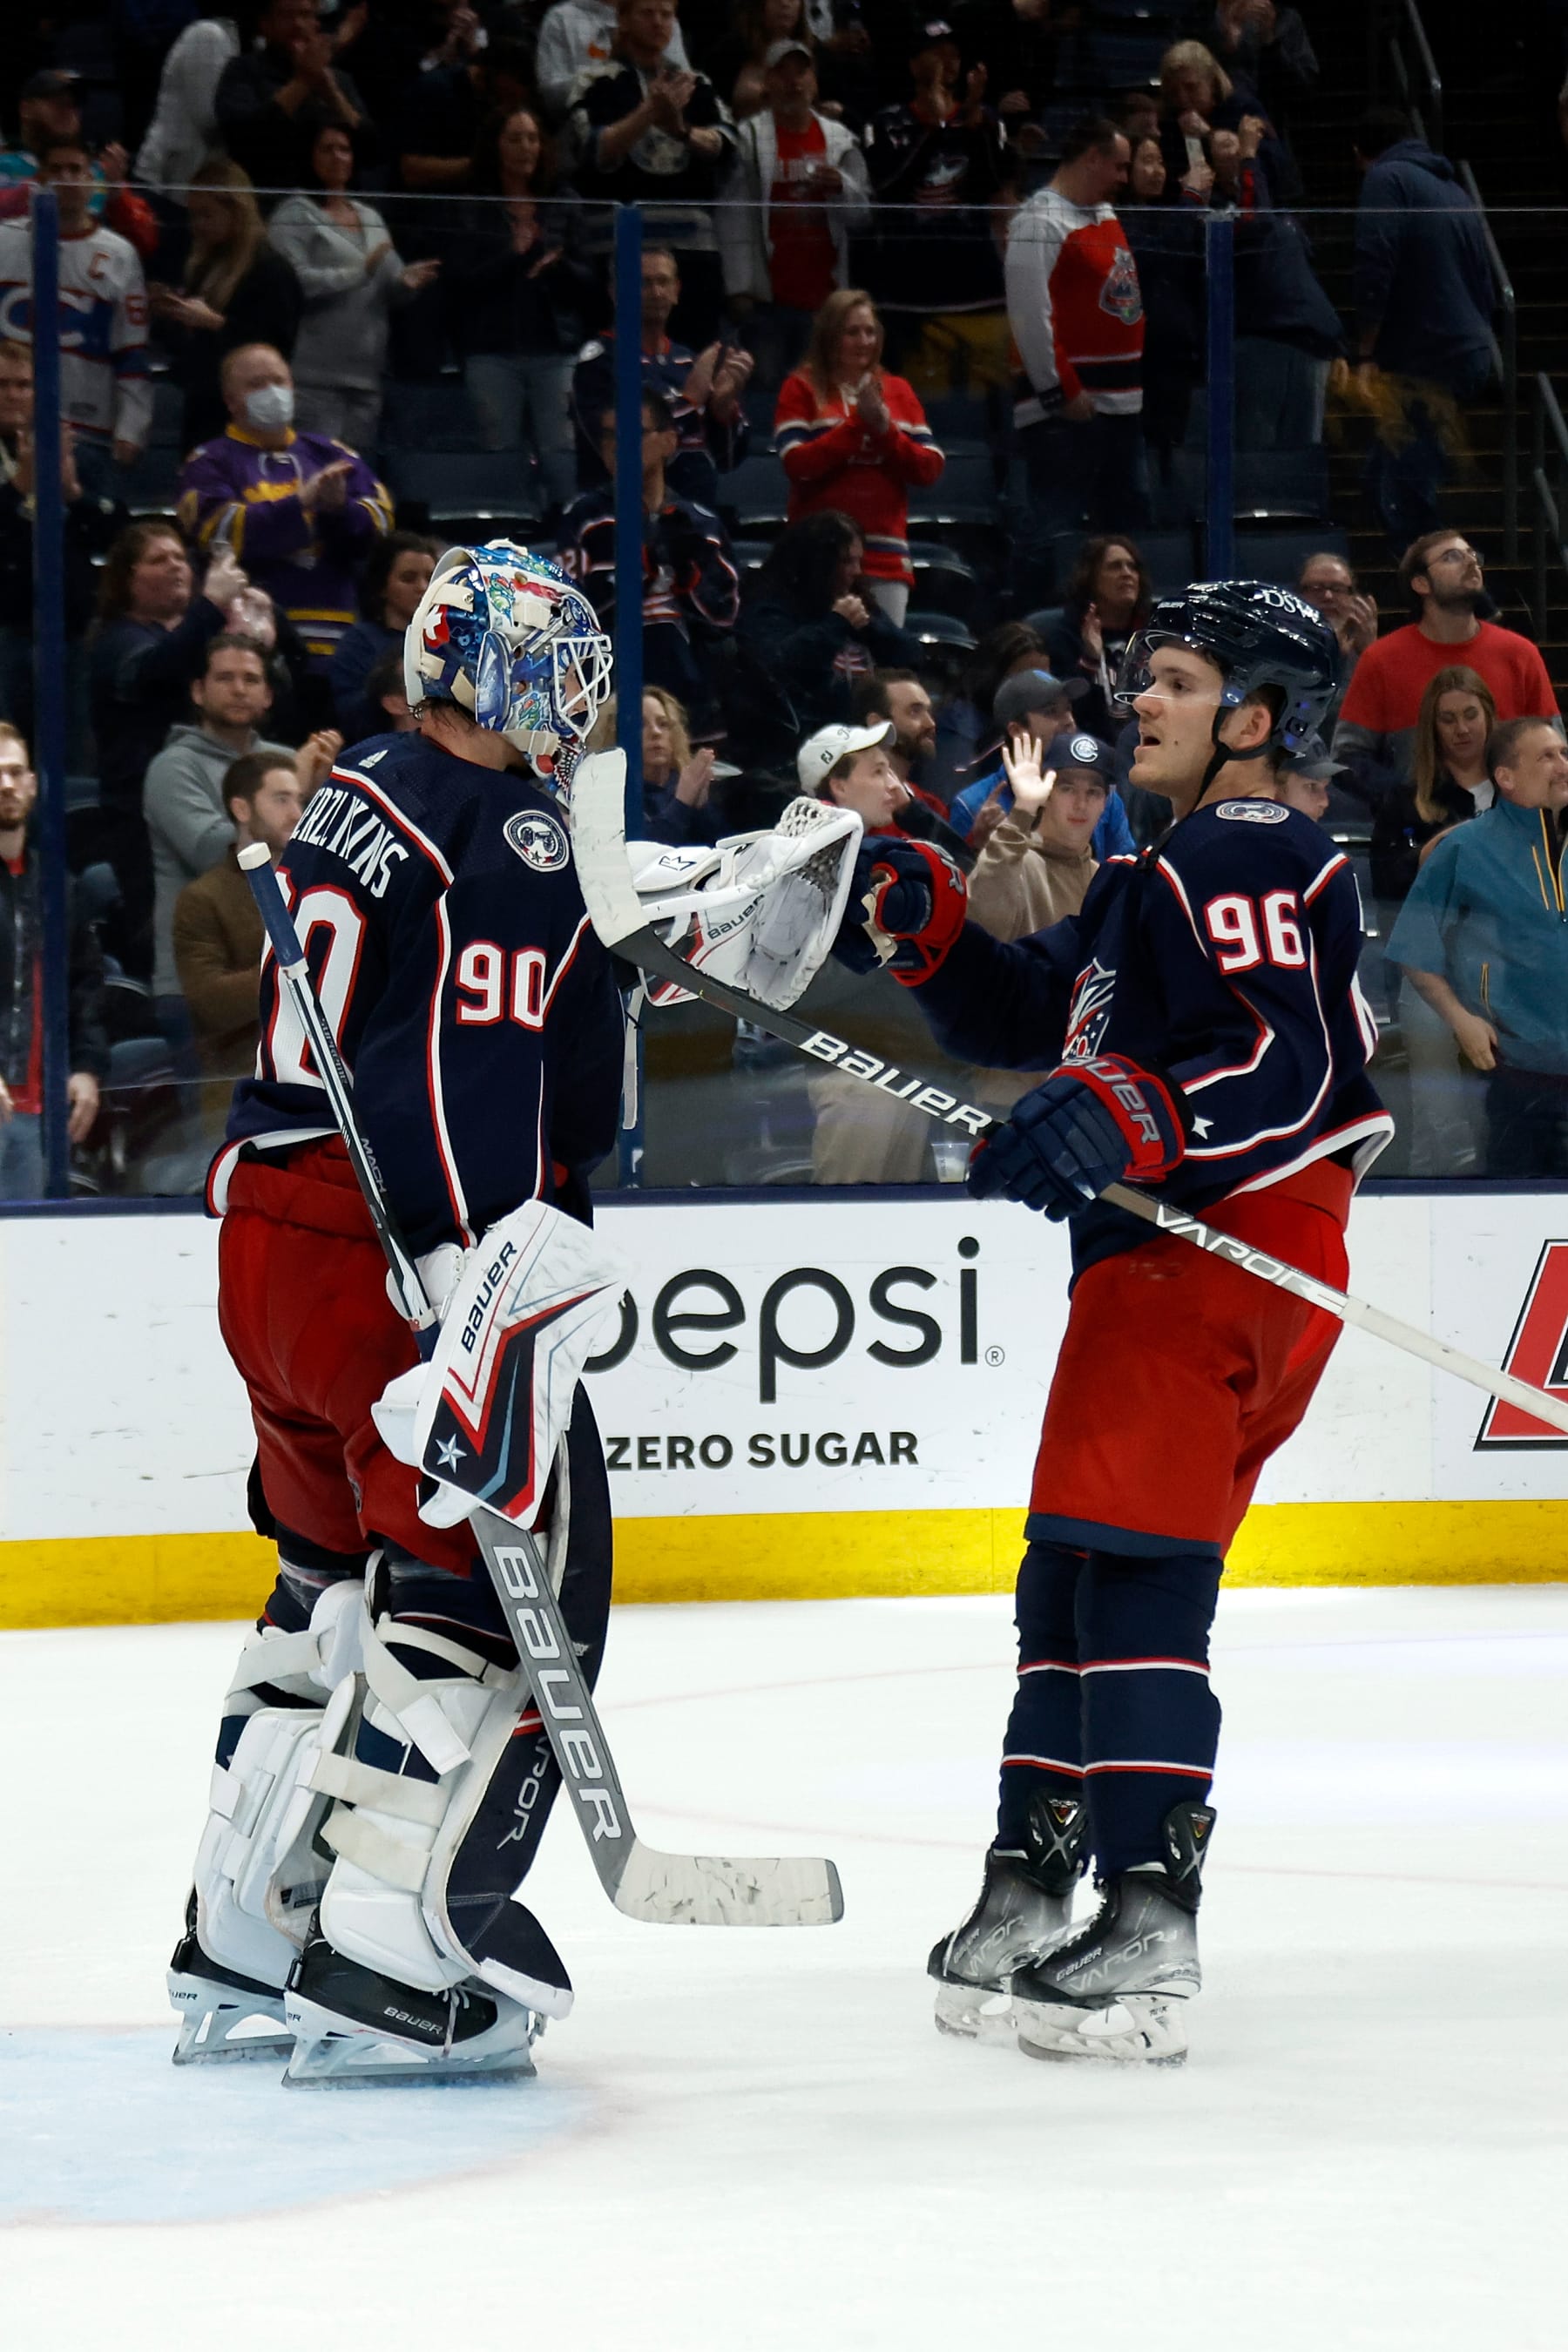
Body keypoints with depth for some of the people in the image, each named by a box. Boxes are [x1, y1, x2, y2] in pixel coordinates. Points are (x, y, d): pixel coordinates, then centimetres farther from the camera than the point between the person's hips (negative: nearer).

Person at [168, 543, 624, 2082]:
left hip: (268, 1240, 10)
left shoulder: (360, 804, 15)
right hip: (394, 1259, -10)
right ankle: (387, 1971, -11)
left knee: (337, 1572, 21)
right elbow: (477, 1088, -22)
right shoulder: (516, 836, -13)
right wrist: (487, 1305, -28)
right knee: (509, 1576, -5)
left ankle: (237, 1950, 25)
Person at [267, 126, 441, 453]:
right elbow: (294, 282, -15)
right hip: (316, 374, -7)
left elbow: (390, 287, 19)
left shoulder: (370, 218, 22)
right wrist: (359, 274, -18)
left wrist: (405, 283, -5)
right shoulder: (295, 215, 0)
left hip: (365, 375, 7)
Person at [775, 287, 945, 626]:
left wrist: (885, 430, -5)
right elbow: (797, 464, -8)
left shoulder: (897, 391, 16)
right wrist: (857, 423, -10)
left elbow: (931, 469, 10)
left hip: (886, 557, 3)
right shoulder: (802, 389, 6)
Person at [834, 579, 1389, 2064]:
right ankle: (1026, 1895, 25)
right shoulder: (1164, 876, 25)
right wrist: (919, 923, 13)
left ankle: (1148, 1937, -23)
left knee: (1134, 1572, -18)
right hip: (1154, 1259, 11)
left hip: (1225, 1257, -11)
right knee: (1069, 1575, 16)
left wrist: (1117, 1123, -33)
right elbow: (1022, 1014, 29)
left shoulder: (1252, 864, -9)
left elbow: (1282, 1065, -23)